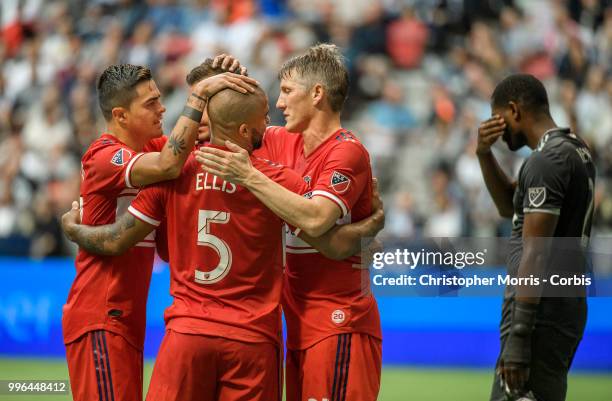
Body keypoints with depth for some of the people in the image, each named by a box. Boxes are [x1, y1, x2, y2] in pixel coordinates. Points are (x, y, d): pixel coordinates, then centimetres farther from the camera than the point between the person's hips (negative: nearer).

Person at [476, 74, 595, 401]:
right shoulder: (574, 150, 16)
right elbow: (509, 207, 29)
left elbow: (536, 253, -21)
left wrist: (518, 336, -24)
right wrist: (485, 155, 13)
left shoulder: (546, 160, -16)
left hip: (541, 315, -10)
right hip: (566, 309, 10)